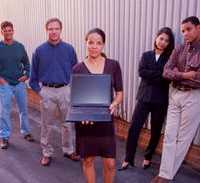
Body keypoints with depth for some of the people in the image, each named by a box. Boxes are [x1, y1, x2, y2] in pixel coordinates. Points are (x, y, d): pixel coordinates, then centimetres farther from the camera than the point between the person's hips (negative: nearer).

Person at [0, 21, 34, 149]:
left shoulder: (20, 46, 2)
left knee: (24, 109, 12)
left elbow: (26, 62, 12)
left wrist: (27, 74, -2)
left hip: (20, 83, 3)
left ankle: (26, 132, 29)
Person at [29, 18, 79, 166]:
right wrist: (38, 90, 0)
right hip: (47, 91, 0)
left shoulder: (69, 49, -1)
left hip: (65, 90, 1)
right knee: (47, 125, 9)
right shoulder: (40, 50, -1)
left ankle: (69, 150, 27)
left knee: (68, 123, 9)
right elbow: (34, 74, 6)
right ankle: (47, 153, 24)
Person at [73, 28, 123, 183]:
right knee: (88, 160, 12)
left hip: (105, 119, 1)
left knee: (110, 163, 3)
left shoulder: (113, 65, -1)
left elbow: (119, 93, 3)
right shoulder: (78, 69, -3)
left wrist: (114, 105, -18)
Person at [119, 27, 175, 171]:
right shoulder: (146, 55, 9)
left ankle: (148, 157, 27)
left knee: (156, 130, 9)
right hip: (145, 97, 1)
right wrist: (160, 75, -14)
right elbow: (141, 72, -8)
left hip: (161, 99, -1)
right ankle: (128, 159, 7)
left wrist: (150, 76, -14)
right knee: (134, 128, -5)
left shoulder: (170, 58, 3)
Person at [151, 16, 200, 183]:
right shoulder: (179, 49, 7)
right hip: (175, 94, 4)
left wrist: (179, 75, -10)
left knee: (183, 138, 4)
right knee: (169, 135, 4)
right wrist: (185, 75, -17)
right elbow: (166, 72, -1)